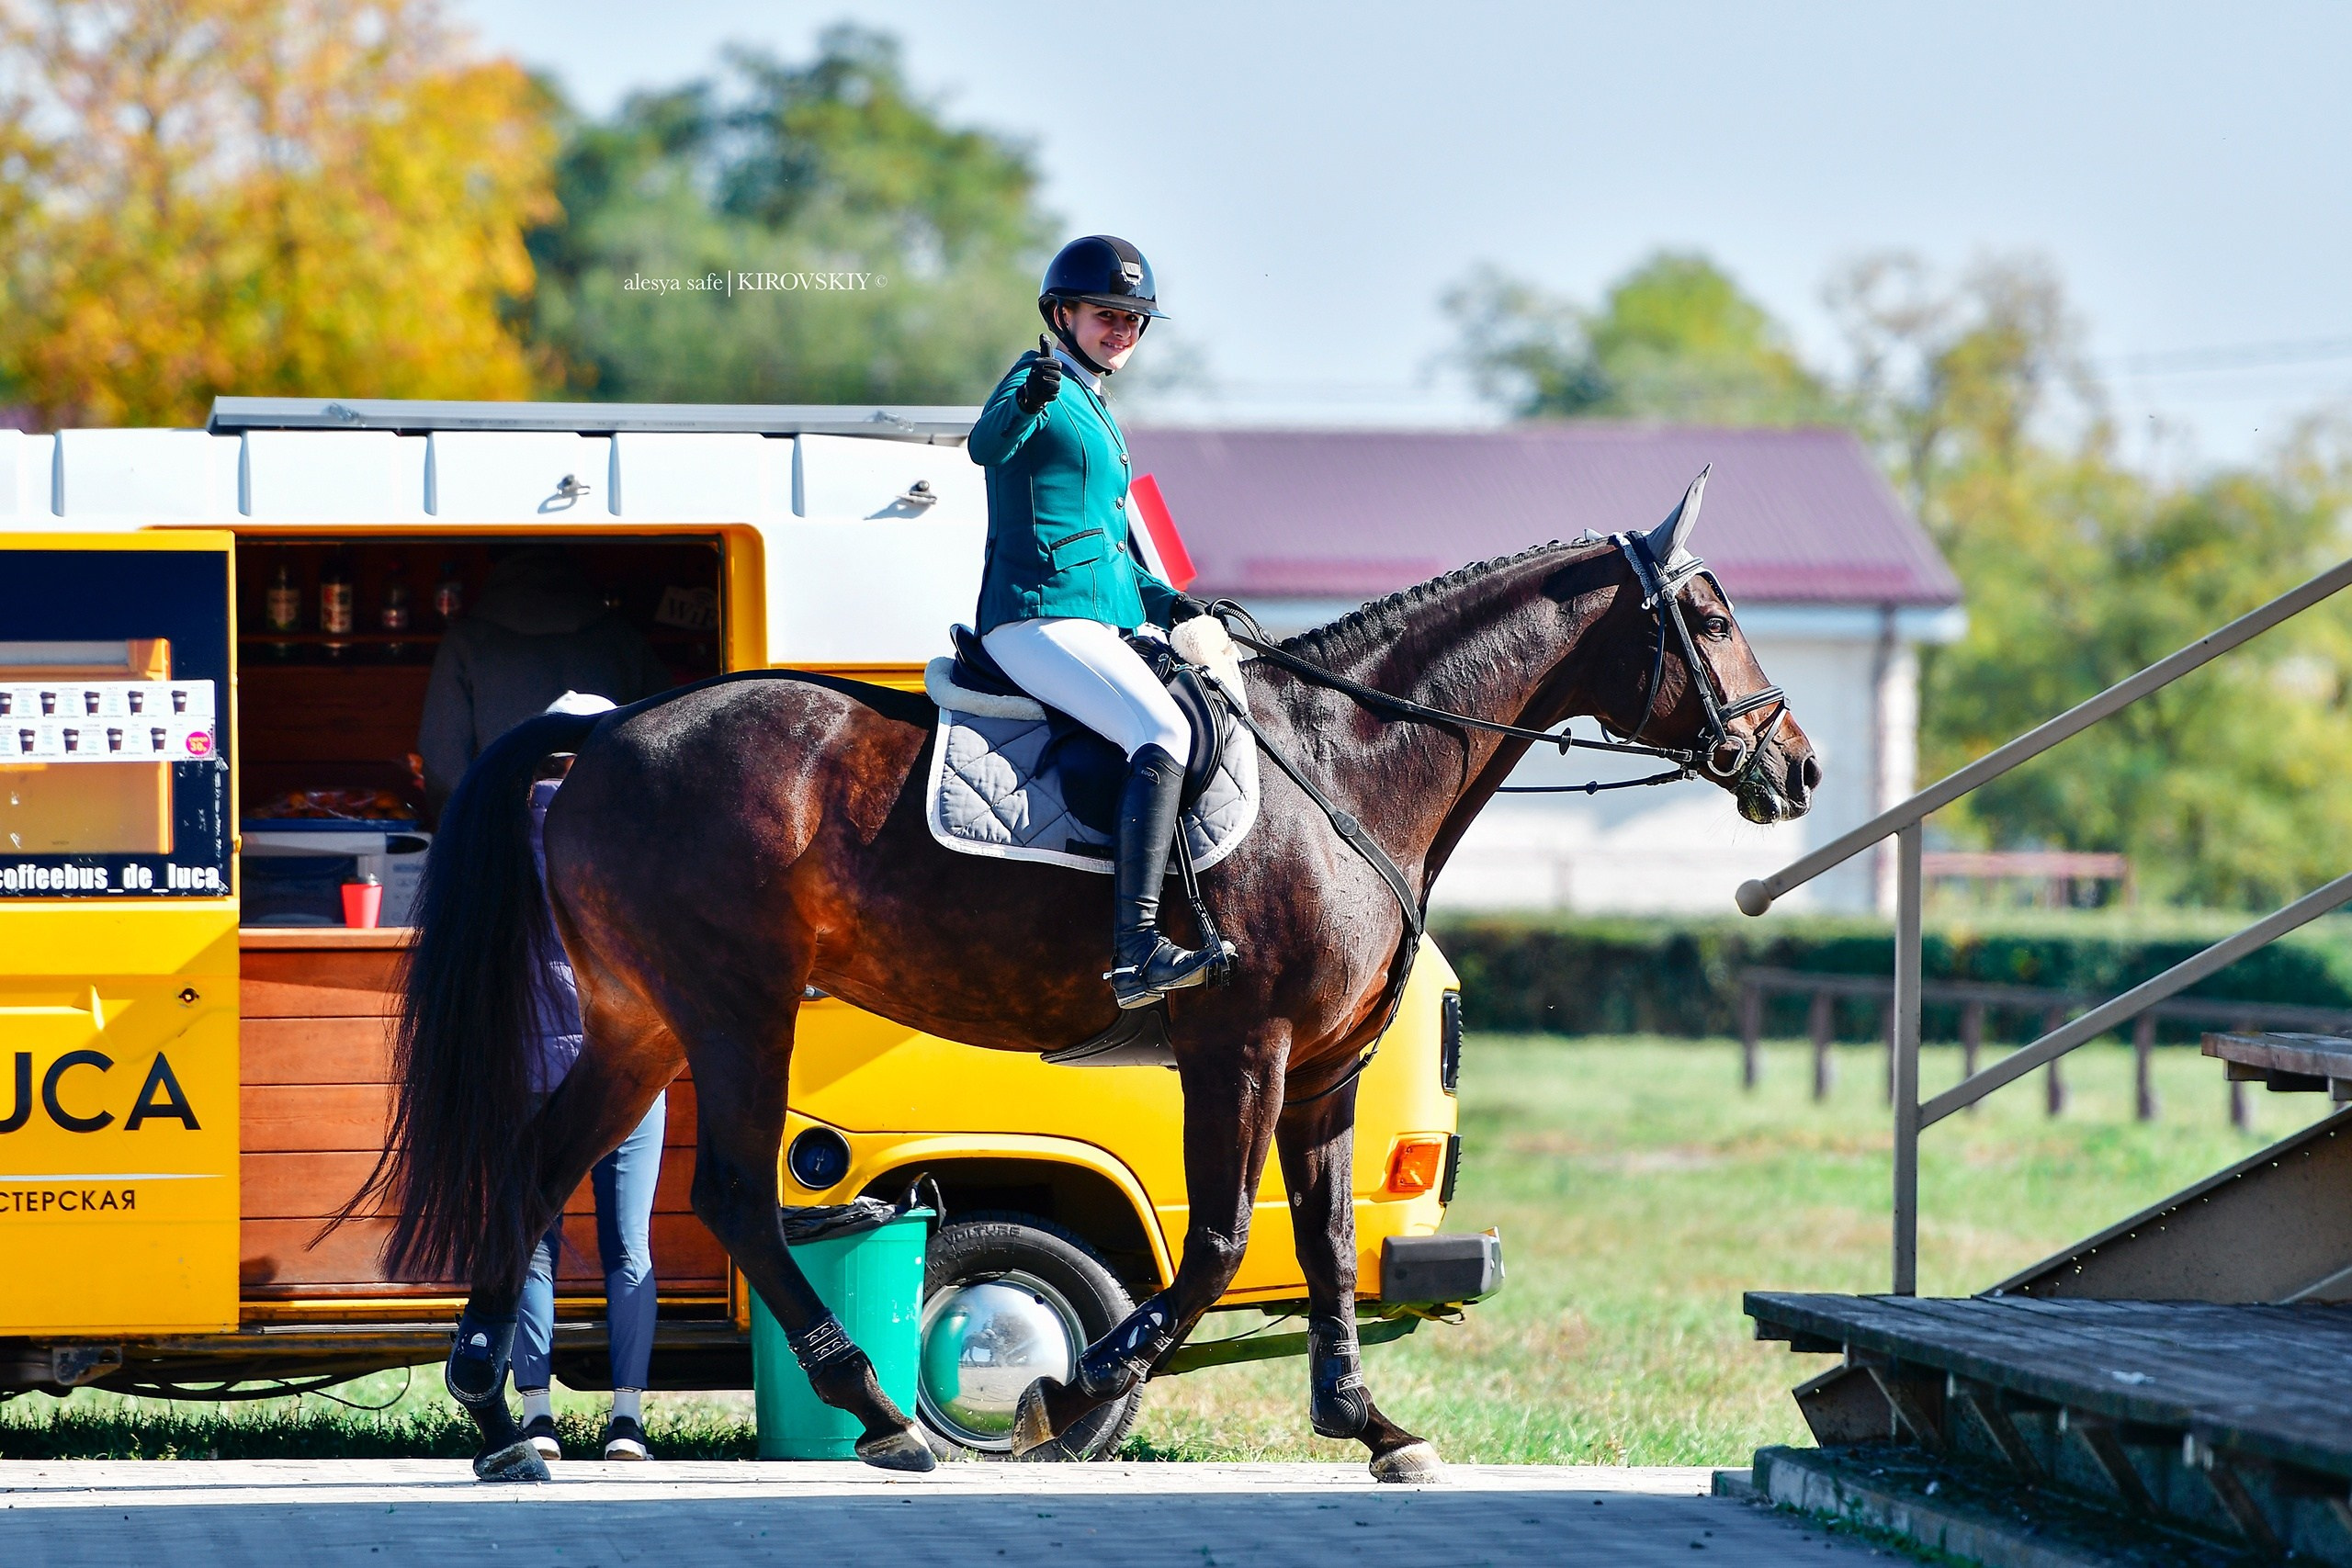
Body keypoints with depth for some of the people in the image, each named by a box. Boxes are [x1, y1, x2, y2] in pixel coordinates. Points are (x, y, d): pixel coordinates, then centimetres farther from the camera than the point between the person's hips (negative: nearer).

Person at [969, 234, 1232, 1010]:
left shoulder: (1096, 416, 24)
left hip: (1104, 625, 10)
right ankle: (1135, 952, -40)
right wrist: (1024, 404, -48)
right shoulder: (1038, 383, -3)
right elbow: (987, 444, -27)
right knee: (1164, 732, -28)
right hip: (1039, 618, -10)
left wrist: (1164, 600, 15)